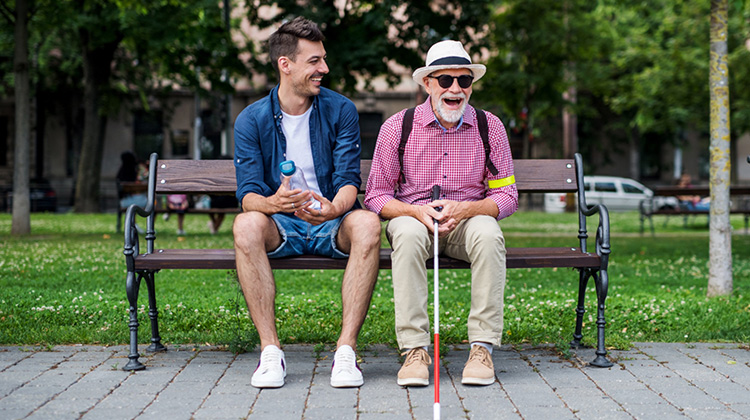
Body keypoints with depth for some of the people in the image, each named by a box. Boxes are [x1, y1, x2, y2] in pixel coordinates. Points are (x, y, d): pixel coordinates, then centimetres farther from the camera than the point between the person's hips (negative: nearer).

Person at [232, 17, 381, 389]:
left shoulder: (340, 110, 0)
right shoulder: (251, 120, -2)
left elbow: (349, 179, -9)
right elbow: (248, 194, -11)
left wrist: (334, 208, -35)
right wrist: (272, 202, -37)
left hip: (331, 224, 0)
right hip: (280, 229, 0)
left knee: (367, 222, -33)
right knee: (246, 223, -34)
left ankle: (346, 348, -32)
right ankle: (270, 350, -30)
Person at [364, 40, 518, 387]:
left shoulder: (489, 127, 2)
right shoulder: (397, 127, -1)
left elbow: (506, 196, 1)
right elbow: (376, 196, 0)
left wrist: (465, 209, -19)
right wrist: (416, 211, -20)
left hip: (468, 219, 1)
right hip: (412, 216, -1)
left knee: (488, 234, -34)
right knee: (408, 234, -36)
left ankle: (482, 346, -29)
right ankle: (414, 348, -33)